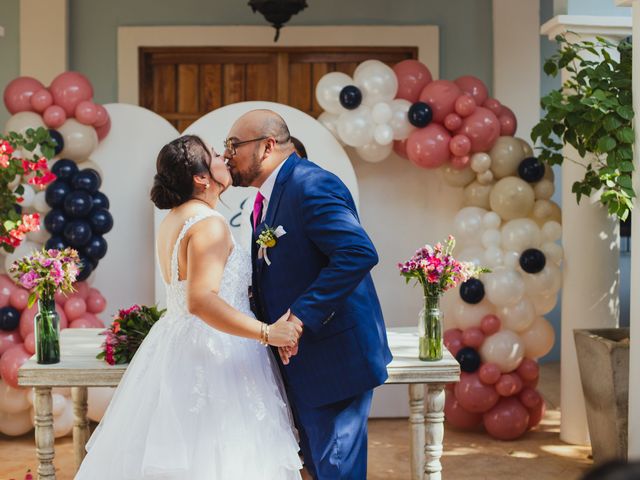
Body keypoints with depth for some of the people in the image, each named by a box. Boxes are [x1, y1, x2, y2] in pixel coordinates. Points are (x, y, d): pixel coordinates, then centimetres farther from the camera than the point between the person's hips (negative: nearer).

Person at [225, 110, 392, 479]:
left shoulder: (311, 185, -18)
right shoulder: (267, 199, 13)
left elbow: (359, 253, -30)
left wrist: (300, 316, -30)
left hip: (334, 355, -10)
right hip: (302, 359, 10)